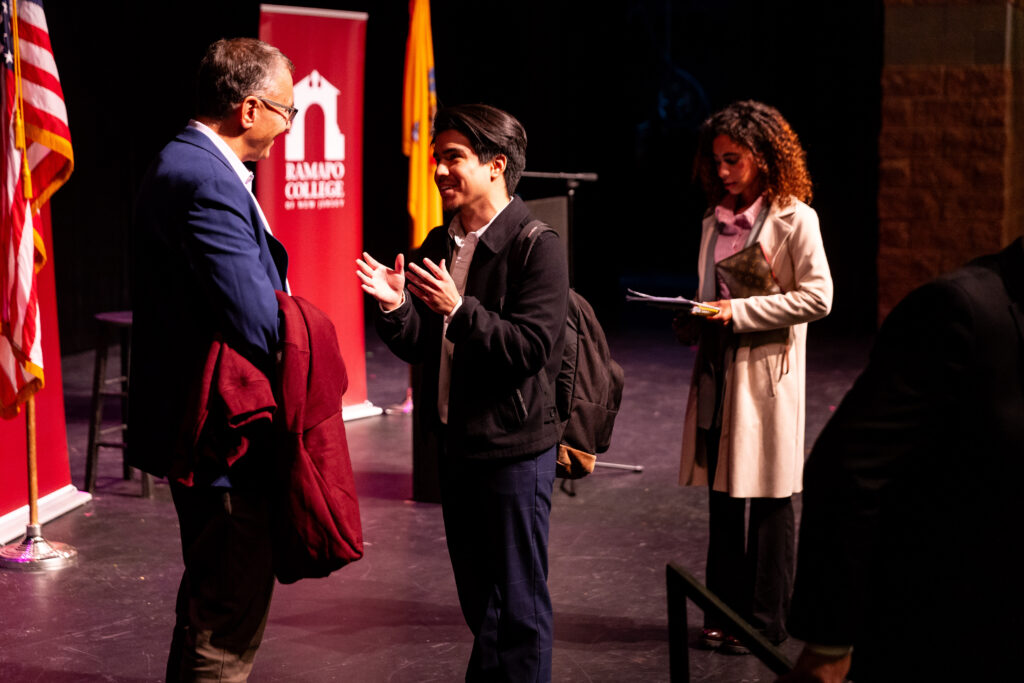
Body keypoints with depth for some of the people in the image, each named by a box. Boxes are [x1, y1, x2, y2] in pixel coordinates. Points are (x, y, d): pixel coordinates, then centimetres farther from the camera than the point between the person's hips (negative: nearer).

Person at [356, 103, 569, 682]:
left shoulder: (539, 247, -13)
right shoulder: (439, 246, 10)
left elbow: (531, 347, -21)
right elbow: (420, 348, 10)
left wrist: (458, 309, -28)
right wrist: (395, 307, -9)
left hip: (514, 449, -8)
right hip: (456, 444, 8)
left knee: (518, 605, 0)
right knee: (478, 604, 18)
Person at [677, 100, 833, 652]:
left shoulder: (794, 219, -7)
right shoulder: (715, 223, 12)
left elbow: (817, 296, -15)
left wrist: (741, 312, -17)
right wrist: (698, 321, 3)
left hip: (767, 373, -6)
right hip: (718, 370, 6)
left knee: (770, 501, 2)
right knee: (722, 497, 10)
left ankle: (765, 621, 11)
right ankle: (726, 612, 20)